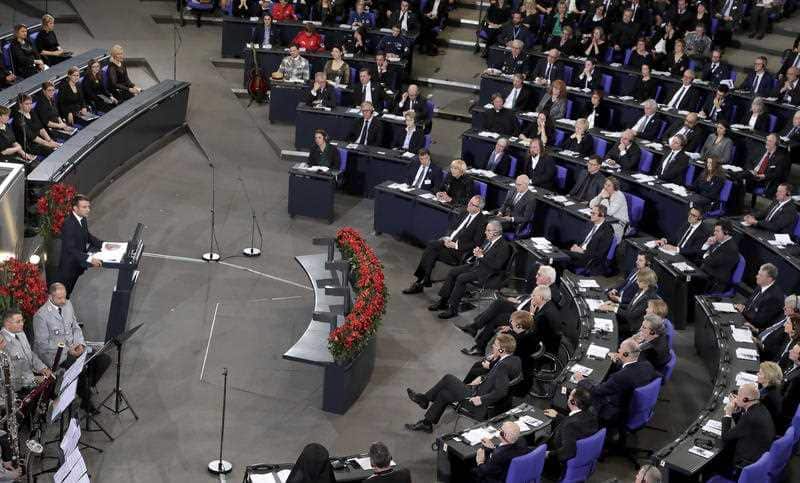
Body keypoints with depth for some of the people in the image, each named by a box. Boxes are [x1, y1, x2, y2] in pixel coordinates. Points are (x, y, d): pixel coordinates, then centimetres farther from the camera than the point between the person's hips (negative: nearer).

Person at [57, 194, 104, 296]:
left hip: (78, 264, 8)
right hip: (69, 266, -8)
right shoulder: (68, 224, -27)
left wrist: (103, 244, 0)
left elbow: (88, 236, 15)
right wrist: (89, 259, -39)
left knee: (68, 294, 20)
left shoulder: (83, 219, 0)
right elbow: (71, 249, -31)